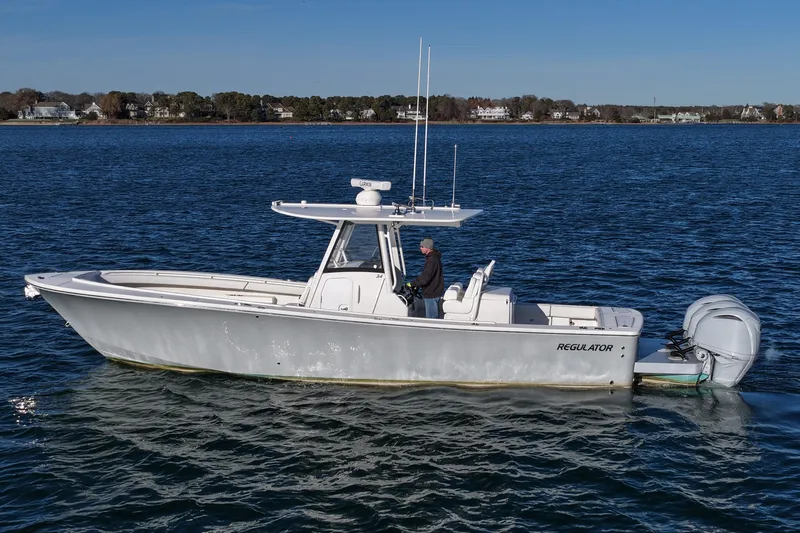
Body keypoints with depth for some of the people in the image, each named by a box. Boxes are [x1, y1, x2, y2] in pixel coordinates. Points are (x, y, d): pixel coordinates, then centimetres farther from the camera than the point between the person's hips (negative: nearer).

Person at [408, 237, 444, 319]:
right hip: (434, 292, 11)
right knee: (434, 316, 18)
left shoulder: (432, 260, -24)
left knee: (431, 317, -3)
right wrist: (417, 285, 13)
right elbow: (426, 275, 19)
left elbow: (424, 278, -29)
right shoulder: (432, 257, 10)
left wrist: (412, 283, -17)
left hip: (431, 294, -11)